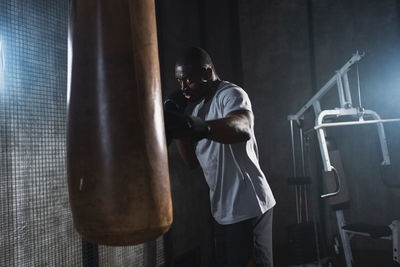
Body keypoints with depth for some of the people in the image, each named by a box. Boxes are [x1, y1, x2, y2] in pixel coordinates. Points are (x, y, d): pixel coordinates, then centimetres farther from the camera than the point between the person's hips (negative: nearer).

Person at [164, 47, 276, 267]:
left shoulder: (231, 94, -13)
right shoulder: (198, 106, 13)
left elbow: (243, 128, -37)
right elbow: (193, 160, 10)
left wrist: (202, 127, -55)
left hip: (248, 209, -8)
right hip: (222, 211, 9)